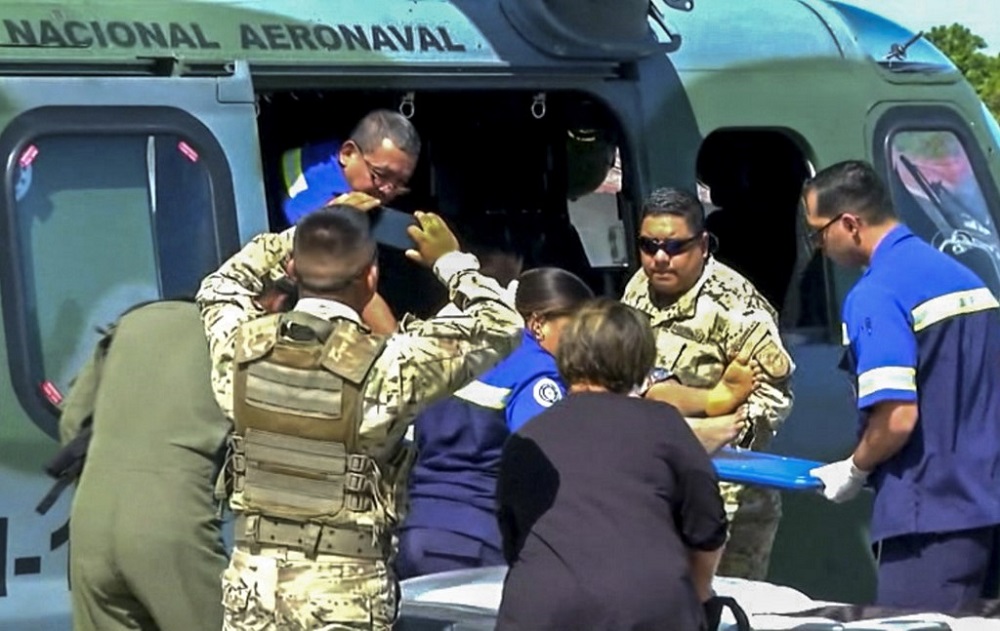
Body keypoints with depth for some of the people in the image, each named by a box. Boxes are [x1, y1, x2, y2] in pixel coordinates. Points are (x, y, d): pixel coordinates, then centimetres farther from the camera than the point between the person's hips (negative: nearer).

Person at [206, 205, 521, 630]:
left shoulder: (247, 346, -4)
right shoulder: (385, 366, -15)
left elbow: (223, 286, 22)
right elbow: (499, 326, -2)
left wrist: (309, 236, 22)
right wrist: (450, 261, 13)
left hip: (253, 583, 5)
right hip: (344, 594, -4)